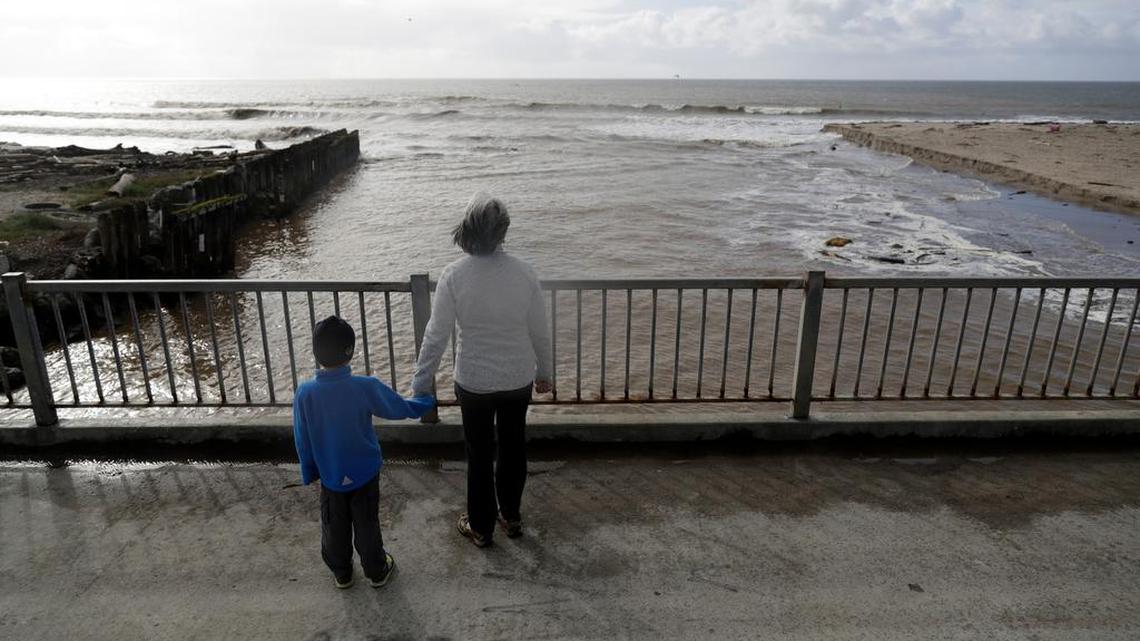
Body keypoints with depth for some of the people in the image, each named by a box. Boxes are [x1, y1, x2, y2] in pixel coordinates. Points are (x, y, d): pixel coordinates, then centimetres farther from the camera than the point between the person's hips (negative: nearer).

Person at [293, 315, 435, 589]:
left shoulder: (305, 393, -21)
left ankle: (341, 574, 41)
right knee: (367, 526, 19)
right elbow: (402, 409, -8)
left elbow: (302, 442, -8)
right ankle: (377, 571, 37)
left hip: (330, 477, 1)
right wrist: (426, 401, 12)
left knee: (335, 528, 22)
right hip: (364, 474, -1)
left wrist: (309, 473, 9)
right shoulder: (366, 387, -25)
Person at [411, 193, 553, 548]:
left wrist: (421, 382, 0)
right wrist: (544, 372, 11)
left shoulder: (454, 275, -17)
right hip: (519, 379, 2)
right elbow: (540, 332, -5)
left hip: (474, 382, -1)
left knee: (480, 455, 16)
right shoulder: (524, 273, -13)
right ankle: (511, 517, 41)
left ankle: (481, 527, 34)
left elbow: (436, 335, -12)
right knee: (513, 448, 22)